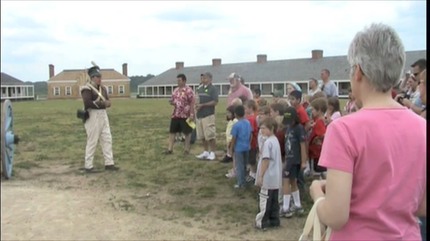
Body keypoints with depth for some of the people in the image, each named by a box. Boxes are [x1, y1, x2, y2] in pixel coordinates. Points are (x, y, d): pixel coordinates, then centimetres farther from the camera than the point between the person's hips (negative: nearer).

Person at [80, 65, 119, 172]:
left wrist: (100, 103, -13)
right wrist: (102, 104, -14)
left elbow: (108, 102, 10)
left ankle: (109, 163, 16)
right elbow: (88, 103, -24)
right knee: (92, 141, -3)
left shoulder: (102, 88, 14)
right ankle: (88, 166, 7)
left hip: (103, 115, 8)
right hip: (92, 116, -8)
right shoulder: (87, 88, -11)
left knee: (107, 139, 8)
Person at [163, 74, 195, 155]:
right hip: (175, 115, 7)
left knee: (187, 133, 4)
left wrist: (191, 114, -18)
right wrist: (171, 102, -5)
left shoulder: (188, 90, -10)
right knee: (172, 132, 6)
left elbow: (192, 103, -13)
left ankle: (187, 149, 15)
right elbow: (172, 100, 20)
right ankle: (170, 149, 12)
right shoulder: (175, 90, 12)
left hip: (185, 115, -7)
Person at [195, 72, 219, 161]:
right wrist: (196, 105, 3)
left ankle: (212, 153, 5)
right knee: (202, 136, 12)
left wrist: (202, 105, -16)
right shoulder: (199, 88, 15)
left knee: (210, 135, -4)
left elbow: (215, 102, -13)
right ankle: (206, 152, 23)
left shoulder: (213, 89, -5)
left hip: (208, 115, -7)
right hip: (199, 115, 7)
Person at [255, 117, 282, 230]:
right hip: (275, 178, 9)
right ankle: (274, 220, 21)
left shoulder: (267, 142, -18)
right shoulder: (275, 140, 12)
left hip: (268, 178, -9)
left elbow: (266, 160, -21)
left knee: (265, 200, 0)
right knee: (273, 200, 14)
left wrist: (260, 176, -17)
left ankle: (262, 222, 7)